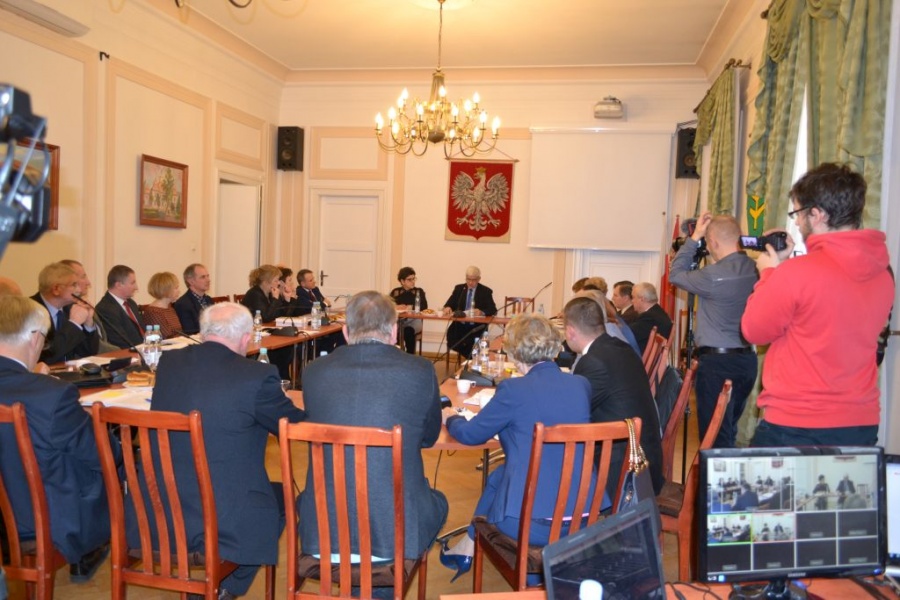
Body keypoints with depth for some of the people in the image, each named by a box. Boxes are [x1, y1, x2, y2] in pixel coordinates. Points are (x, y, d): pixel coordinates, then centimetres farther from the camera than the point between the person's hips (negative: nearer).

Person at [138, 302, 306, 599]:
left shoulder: (168, 362, 0)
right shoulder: (257, 375, -18)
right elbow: (297, 428, -3)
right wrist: (290, 404, 20)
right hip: (221, 521, -6)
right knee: (283, 496, 23)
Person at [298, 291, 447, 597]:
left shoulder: (314, 371, -3)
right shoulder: (420, 370, -8)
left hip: (323, 529, 2)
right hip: (395, 528, -1)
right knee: (437, 501, 30)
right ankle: (381, 589, 39)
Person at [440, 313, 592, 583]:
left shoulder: (513, 390, -15)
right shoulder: (582, 385, 0)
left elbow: (470, 434, -1)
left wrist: (451, 417, 21)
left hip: (532, 525, -5)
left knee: (496, 476, 25)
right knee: (502, 473, 26)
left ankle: (468, 546, 40)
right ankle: (469, 544, 41)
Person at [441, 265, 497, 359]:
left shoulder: (486, 291, 4)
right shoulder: (459, 288, 13)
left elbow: (493, 310, -5)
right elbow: (450, 303, 8)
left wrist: (481, 312, -27)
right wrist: (447, 308, -18)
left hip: (476, 327, -3)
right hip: (460, 325, 3)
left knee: (471, 341, -33)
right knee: (451, 333, -27)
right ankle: (469, 357, -6)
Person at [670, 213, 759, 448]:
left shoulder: (714, 276, -18)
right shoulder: (755, 271, 2)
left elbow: (676, 274, -4)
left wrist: (694, 238, -1)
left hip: (716, 361, -7)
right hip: (747, 360, 7)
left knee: (715, 436, 0)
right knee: (729, 433, 19)